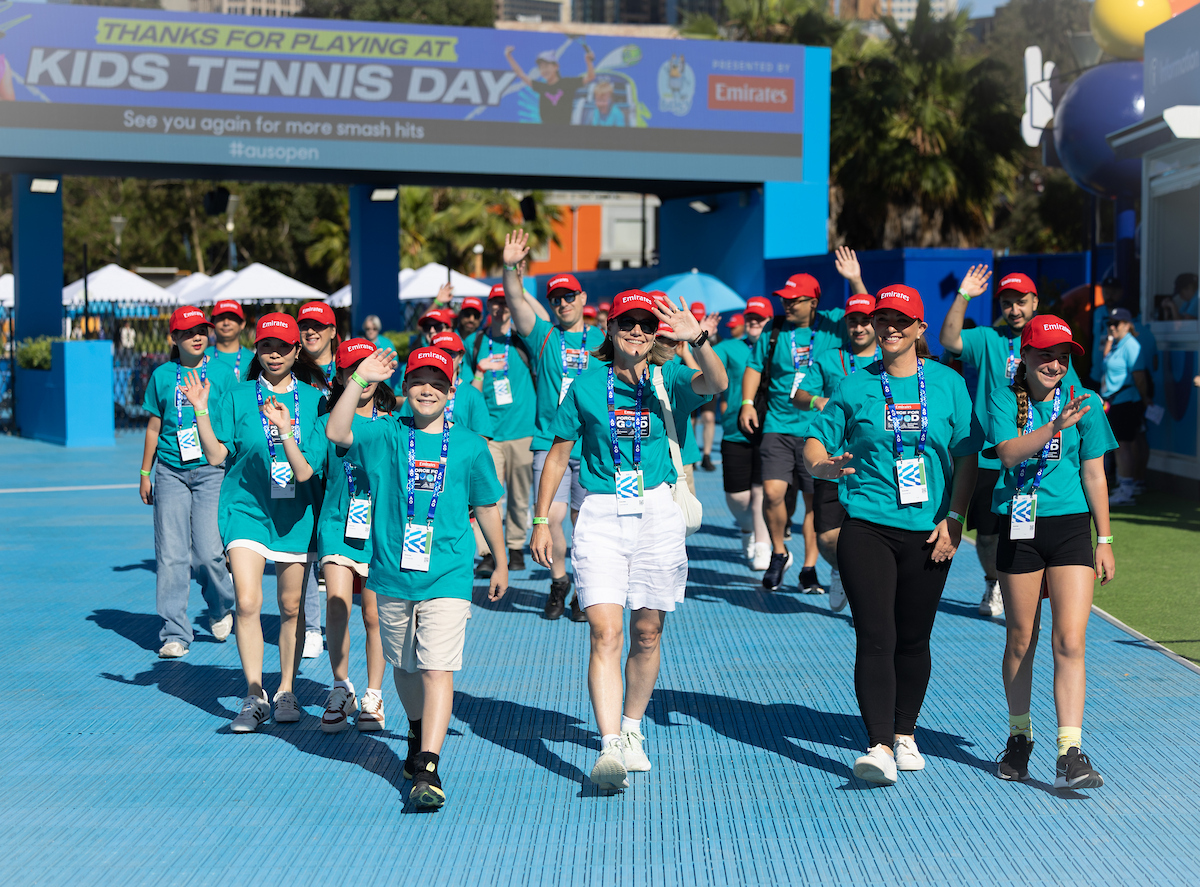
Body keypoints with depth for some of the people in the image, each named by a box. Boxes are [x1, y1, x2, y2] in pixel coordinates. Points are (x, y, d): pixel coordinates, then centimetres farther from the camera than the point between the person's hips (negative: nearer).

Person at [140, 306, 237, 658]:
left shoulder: (222, 373, 3)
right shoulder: (162, 376, 7)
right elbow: (154, 427, 15)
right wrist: (145, 474, 16)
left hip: (211, 470, -2)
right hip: (171, 470, 2)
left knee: (208, 552, -9)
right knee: (170, 554, -3)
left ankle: (221, 607, 22)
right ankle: (175, 633, 5)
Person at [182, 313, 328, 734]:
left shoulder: (313, 400, -1)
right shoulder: (238, 397, 0)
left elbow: (307, 468, -11)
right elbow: (217, 455, -3)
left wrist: (285, 431, -28)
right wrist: (201, 412, -14)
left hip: (295, 512, 1)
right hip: (246, 507, -1)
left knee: (291, 606, 9)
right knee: (247, 603, -13)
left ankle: (286, 691, 25)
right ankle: (254, 696, -6)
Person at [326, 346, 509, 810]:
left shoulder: (470, 446, 3)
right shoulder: (385, 435, 3)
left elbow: (487, 507, 14)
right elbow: (336, 432, -15)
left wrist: (501, 563, 20)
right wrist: (360, 380, -21)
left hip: (447, 576, -2)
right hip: (392, 573, 2)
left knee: (437, 670, -12)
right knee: (404, 665, 17)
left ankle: (428, 770, -16)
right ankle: (418, 736, 41)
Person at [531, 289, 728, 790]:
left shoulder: (667, 380, 2)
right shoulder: (588, 385, 3)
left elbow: (716, 384, -20)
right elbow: (558, 455, 9)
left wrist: (697, 339, -37)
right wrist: (541, 521, 5)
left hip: (657, 512, 1)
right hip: (600, 515, -1)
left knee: (647, 633, 9)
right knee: (606, 632, -13)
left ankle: (632, 730, 29)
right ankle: (610, 748, -18)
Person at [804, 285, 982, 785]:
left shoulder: (948, 384, 5)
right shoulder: (855, 387, 4)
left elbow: (967, 456, 6)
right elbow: (816, 440, 6)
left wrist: (954, 517, -2)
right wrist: (821, 463, -17)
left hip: (928, 532, 1)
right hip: (866, 527, -1)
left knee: (913, 640, 10)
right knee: (875, 638, -11)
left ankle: (905, 734, 26)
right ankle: (880, 748, -15)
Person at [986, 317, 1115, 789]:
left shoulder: (1083, 402, 2)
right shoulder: (1004, 399, 0)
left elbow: (1093, 474, 5)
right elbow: (1008, 452, -17)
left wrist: (1104, 541, 5)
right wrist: (1056, 425, -31)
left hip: (1070, 527, 0)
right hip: (1020, 528, 0)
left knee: (1070, 643, -10)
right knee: (1020, 640, 10)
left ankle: (1070, 755, -12)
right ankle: (1019, 737, 29)